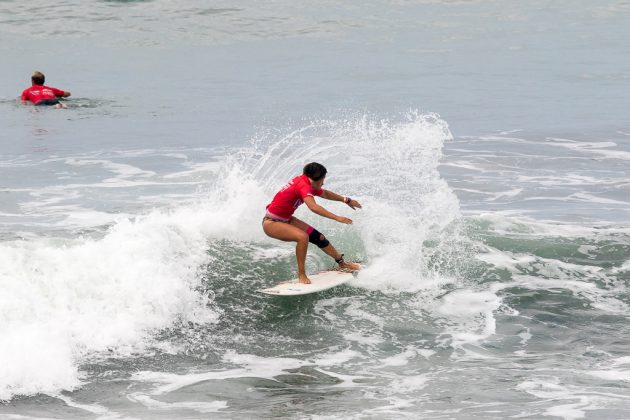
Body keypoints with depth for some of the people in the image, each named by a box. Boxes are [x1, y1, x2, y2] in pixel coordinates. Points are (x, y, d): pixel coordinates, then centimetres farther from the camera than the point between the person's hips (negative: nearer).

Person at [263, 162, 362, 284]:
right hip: (271, 223, -10)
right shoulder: (304, 186, -26)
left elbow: (326, 194, 23)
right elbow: (313, 207, -42)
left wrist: (346, 200, 32)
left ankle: (342, 263, 27)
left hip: (285, 219, 10)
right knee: (303, 237, -31)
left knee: (317, 236, 9)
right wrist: (337, 218, -45)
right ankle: (301, 275, -20)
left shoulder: (306, 183, 3)